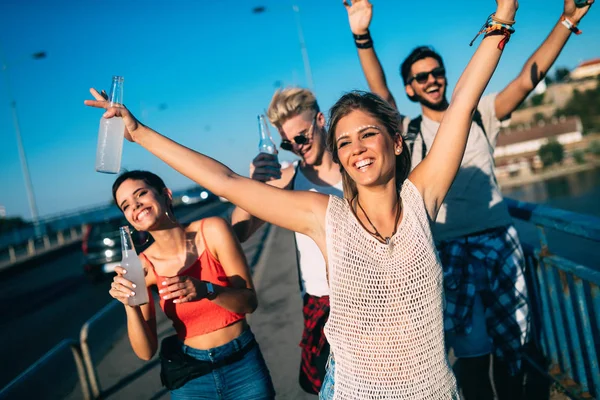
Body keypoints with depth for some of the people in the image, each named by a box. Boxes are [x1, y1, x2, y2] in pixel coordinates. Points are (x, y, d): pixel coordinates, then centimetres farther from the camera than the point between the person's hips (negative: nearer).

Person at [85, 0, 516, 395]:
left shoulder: (419, 199, -10)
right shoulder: (324, 215, -12)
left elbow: (463, 101, -10)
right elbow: (225, 182, -11)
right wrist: (139, 132, -9)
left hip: (435, 386, 1)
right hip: (355, 388, -1)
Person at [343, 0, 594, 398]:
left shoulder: (478, 116, 8)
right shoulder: (410, 132, 3)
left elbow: (526, 81, -2)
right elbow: (380, 95, -12)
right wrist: (363, 38, -27)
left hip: (500, 240, 2)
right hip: (451, 250, -2)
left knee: (511, 345, 10)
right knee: (473, 352, 1)